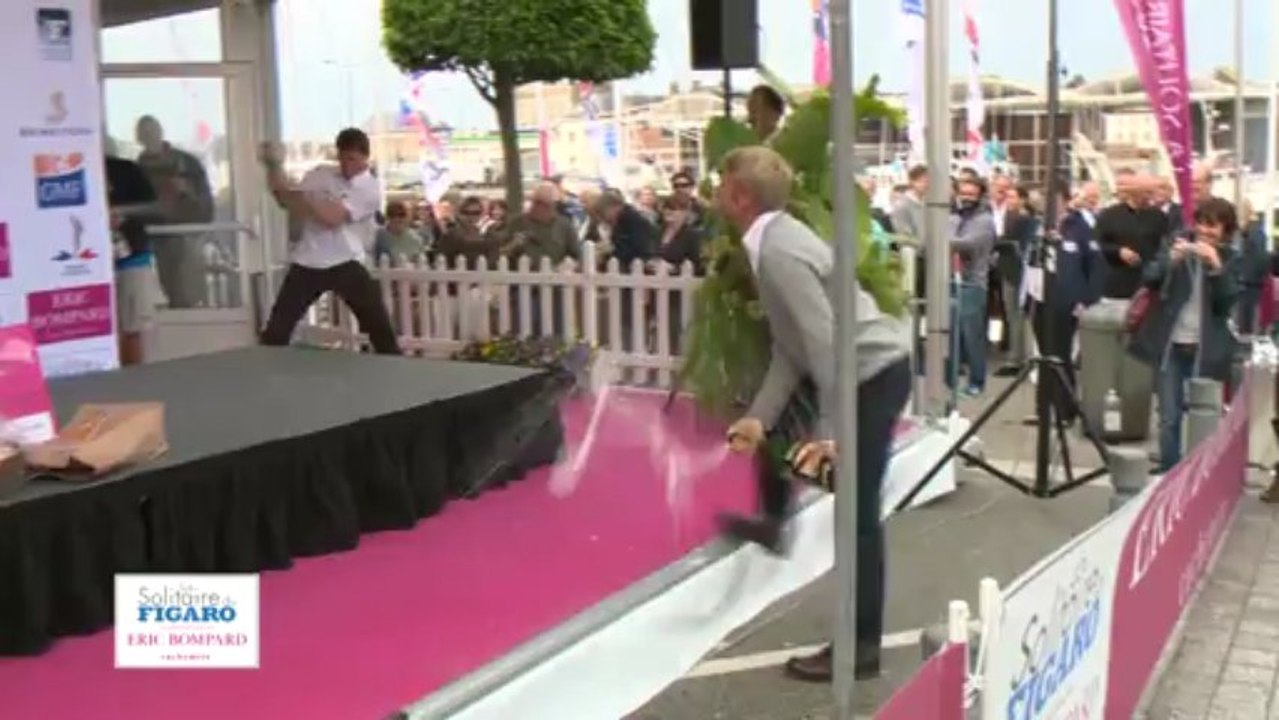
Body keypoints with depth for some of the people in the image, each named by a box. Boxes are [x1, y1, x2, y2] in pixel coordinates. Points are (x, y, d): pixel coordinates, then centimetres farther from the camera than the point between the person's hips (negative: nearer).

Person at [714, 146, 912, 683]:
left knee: (856, 511, -3)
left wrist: (829, 433, -24)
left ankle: (861, 646, 8)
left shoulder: (780, 254, -24)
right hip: (857, 369, 10)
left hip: (874, 373, -10)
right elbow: (790, 346, 7)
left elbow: (826, 343, -28)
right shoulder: (774, 239, 6)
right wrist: (759, 416, 2)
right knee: (768, 420, 25)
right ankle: (772, 522, 45)